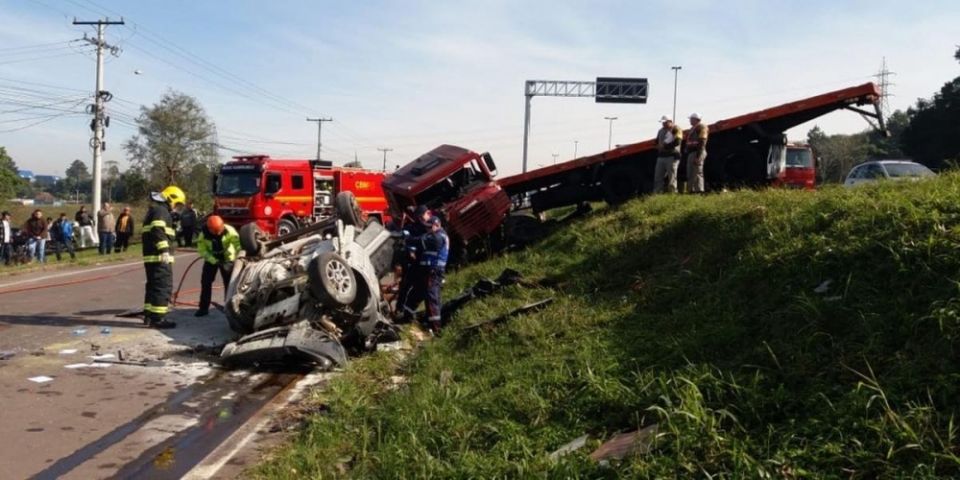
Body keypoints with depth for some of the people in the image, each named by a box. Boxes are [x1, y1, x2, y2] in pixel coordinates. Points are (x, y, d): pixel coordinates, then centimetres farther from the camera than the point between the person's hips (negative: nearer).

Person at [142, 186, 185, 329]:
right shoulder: (161, 210, -9)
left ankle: (149, 315, 23)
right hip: (159, 256, -10)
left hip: (151, 255, 10)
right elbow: (158, 231, -23)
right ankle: (158, 318, -10)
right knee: (164, 286, -9)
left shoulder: (154, 209, 24)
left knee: (153, 285, 17)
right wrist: (164, 250, -31)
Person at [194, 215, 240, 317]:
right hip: (211, 259, 1)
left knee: (229, 282, -4)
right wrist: (215, 261, -28)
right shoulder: (204, 234, -23)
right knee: (206, 281, -2)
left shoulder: (229, 231, -27)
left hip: (227, 258, -1)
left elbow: (238, 244, -35)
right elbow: (202, 250, -19)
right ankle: (203, 308, 6)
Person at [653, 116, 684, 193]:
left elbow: (677, 142, -13)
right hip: (661, 156, 7)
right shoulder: (661, 131, 20)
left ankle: (672, 192, -5)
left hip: (672, 156, -7)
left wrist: (665, 146, -13)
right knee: (658, 176, 1)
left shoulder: (676, 129, -2)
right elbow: (657, 141, 27)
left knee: (671, 177, -7)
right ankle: (656, 193, 2)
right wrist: (658, 146, 5)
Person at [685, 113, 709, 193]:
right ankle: (691, 190, 16)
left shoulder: (701, 127, -9)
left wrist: (698, 156, -24)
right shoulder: (693, 128, 21)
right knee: (690, 174, 11)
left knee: (697, 173, -10)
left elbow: (702, 143, -18)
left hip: (697, 153, -10)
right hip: (691, 153, 10)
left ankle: (699, 190, -9)